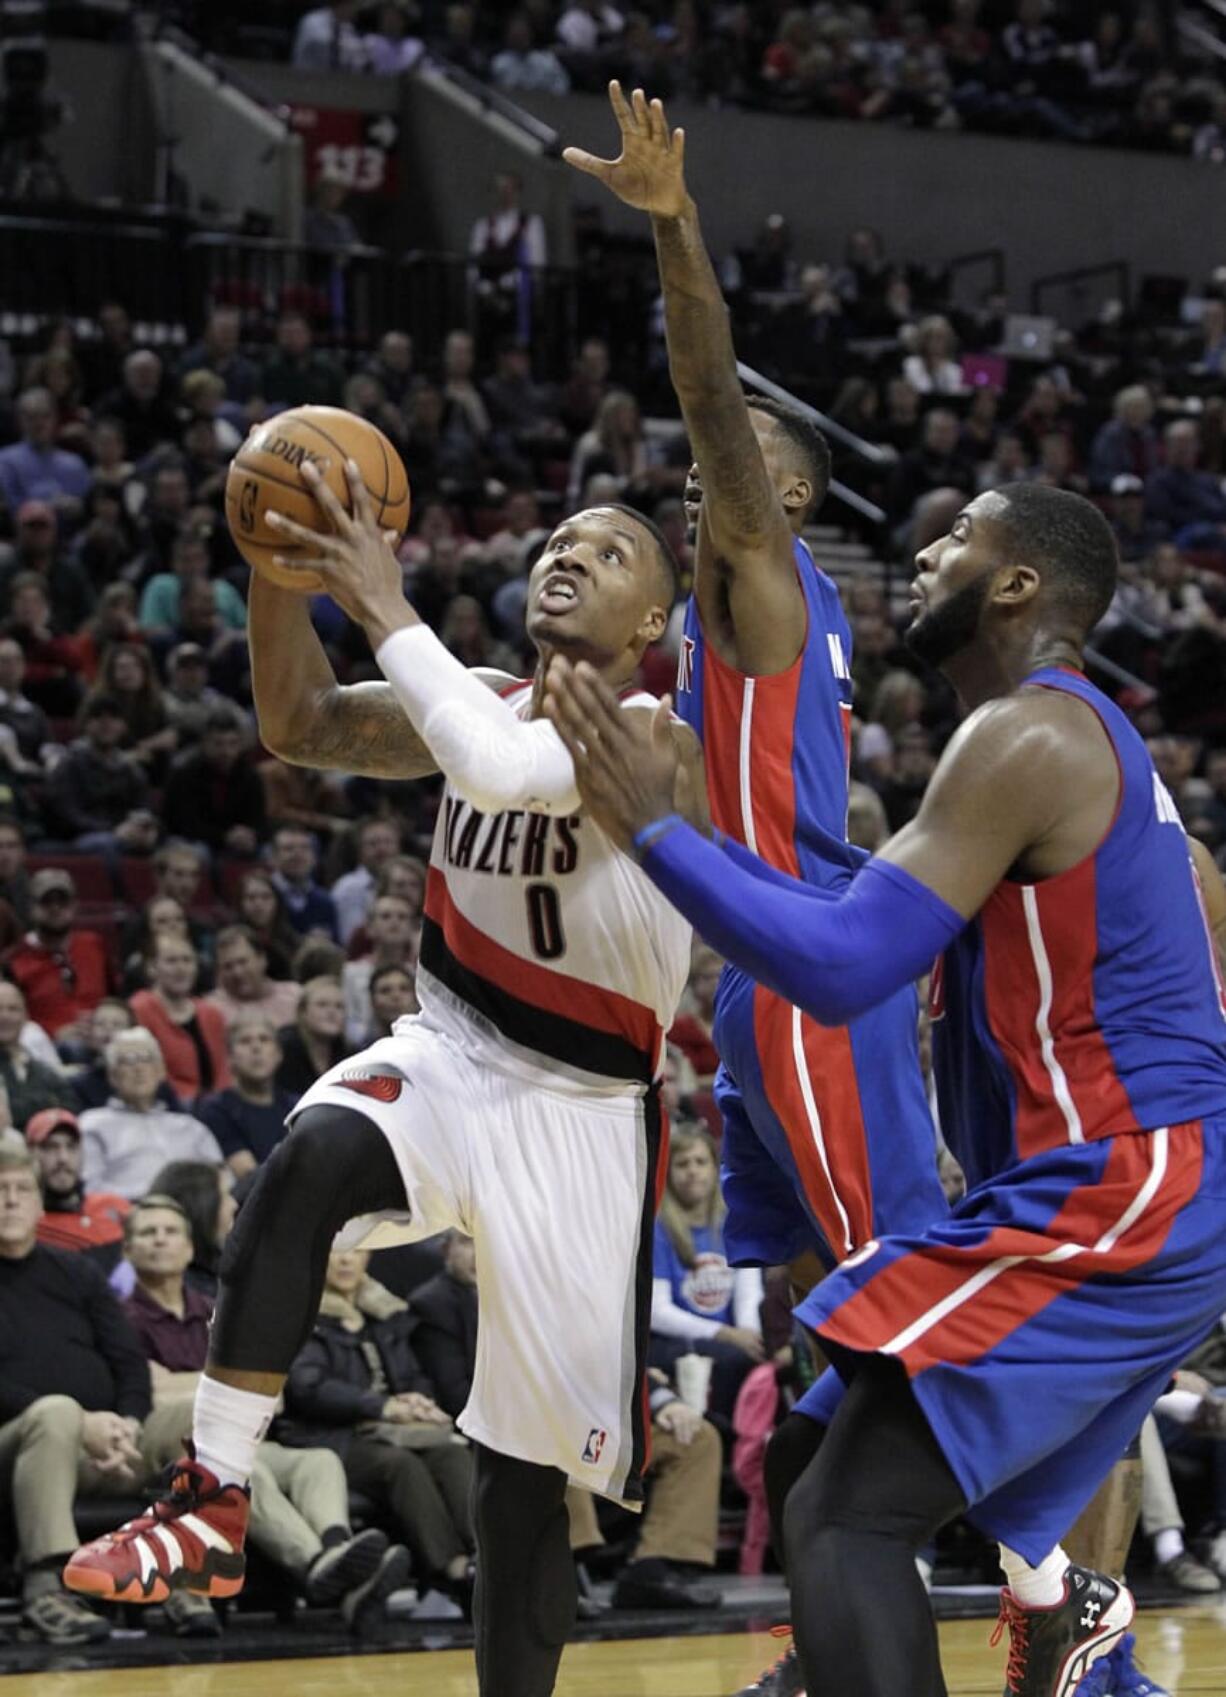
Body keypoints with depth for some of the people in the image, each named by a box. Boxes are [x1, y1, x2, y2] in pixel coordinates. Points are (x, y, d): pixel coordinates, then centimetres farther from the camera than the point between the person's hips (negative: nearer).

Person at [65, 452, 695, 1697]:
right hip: (446, 1056, 4)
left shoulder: (657, 737, -17)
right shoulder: (490, 702, 6)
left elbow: (509, 772, -36)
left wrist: (385, 608, -30)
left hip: (578, 1112, -4)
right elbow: (301, 727, 6)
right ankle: (213, 1502, -31)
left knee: (525, 1464, 2)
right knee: (311, 1157, -32)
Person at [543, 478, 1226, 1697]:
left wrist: (650, 824, -15)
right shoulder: (1095, 743, 17)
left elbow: (838, 967, -22)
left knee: (844, 1523, -16)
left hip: (1105, 1198, -11)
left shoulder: (1025, 736, -15)